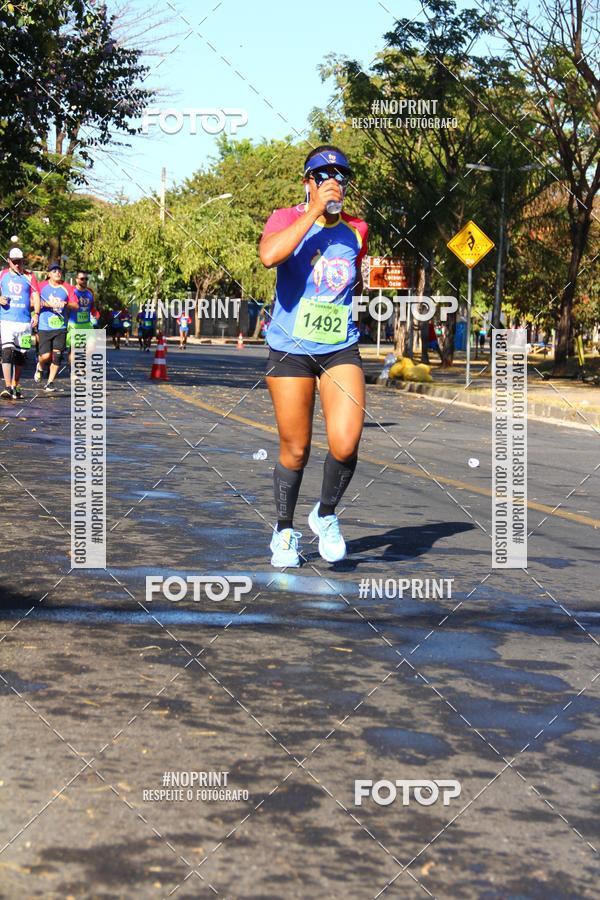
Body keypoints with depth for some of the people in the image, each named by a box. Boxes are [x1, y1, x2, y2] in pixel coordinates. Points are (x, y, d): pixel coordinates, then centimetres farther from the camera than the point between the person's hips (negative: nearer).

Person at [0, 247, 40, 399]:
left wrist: (36, 314, -10)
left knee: (20, 355, 8)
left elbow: (36, 296, 4)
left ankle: (15, 386, 22)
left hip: (25, 322, 2)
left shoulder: (29, 277, 8)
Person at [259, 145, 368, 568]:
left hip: (341, 349, 3)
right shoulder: (288, 218, -4)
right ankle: (285, 531, 26)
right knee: (295, 450, 4)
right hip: (290, 349, -2)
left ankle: (326, 515, 13)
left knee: (346, 445, -14)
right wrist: (314, 211, -24)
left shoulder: (356, 230, 8)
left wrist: (356, 285, 12)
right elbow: (269, 255, -28)